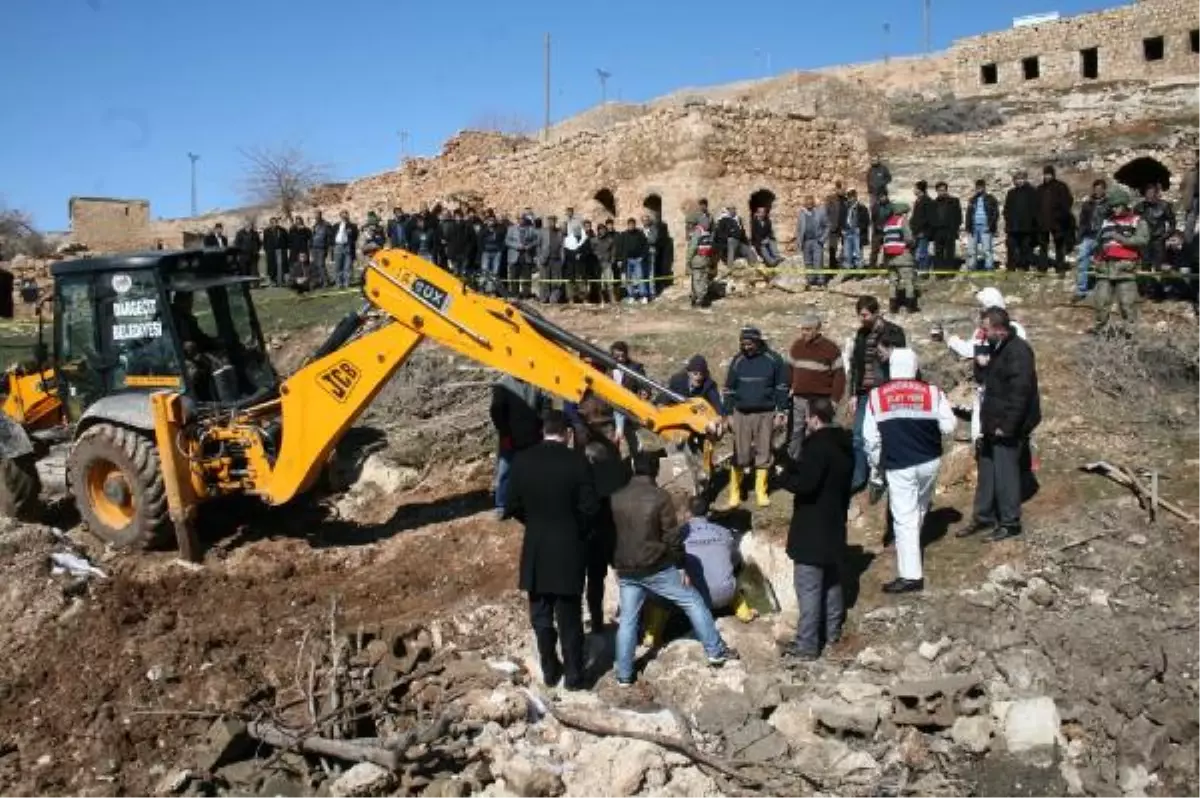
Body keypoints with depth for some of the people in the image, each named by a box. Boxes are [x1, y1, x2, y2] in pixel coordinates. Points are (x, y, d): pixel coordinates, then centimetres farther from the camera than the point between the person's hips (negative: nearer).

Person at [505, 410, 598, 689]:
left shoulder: (522, 461, -5)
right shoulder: (577, 461, -13)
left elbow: (511, 506, 0)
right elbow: (589, 508, -13)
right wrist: (578, 530, 7)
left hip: (535, 550, 2)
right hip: (569, 549, -2)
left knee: (541, 615, 16)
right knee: (569, 617, 10)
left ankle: (550, 671, 26)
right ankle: (573, 675, 19)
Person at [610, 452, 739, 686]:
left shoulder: (615, 498, 2)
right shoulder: (660, 497, -13)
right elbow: (672, 536, -12)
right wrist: (681, 566, -2)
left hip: (626, 570, 4)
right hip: (657, 568, -4)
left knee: (627, 620, 12)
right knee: (694, 602, 12)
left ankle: (624, 675, 14)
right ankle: (715, 651, 17)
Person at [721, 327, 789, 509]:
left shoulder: (773, 360, -2)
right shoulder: (737, 361, 3)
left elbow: (781, 387, 4)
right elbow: (729, 389, 10)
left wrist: (781, 411, 0)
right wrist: (729, 413, 6)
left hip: (766, 414, -1)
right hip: (742, 414, 1)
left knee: (763, 453, 5)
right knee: (740, 454, -1)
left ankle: (761, 492, 14)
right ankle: (734, 493, 4)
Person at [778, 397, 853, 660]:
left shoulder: (819, 446, -23)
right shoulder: (844, 445, 8)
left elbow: (805, 484, -29)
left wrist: (784, 477, -13)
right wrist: (793, 467, 8)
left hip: (812, 528, -10)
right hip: (835, 523, 10)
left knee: (808, 587, -5)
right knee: (832, 579, 21)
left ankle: (807, 644, -1)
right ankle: (833, 630, 34)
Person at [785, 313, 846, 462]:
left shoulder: (830, 348, -7)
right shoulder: (796, 346, 9)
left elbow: (839, 375, -6)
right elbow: (790, 370, 17)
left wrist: (834, 399, -10)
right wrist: (789, 390, 8)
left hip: (820, 401, -5)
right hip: (798, 399, 5)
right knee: (795, 433, 9)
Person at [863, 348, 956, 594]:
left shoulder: (877, 396, -4)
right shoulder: (931, 391, -3)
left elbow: (870, 437, -2)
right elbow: (949, 426, -1)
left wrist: (876, 464, 12)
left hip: (899, 466, -2)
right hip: (930, 461, 3)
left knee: (905, 518, -2)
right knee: (920, 507, 25)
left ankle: (910, 575, -5)